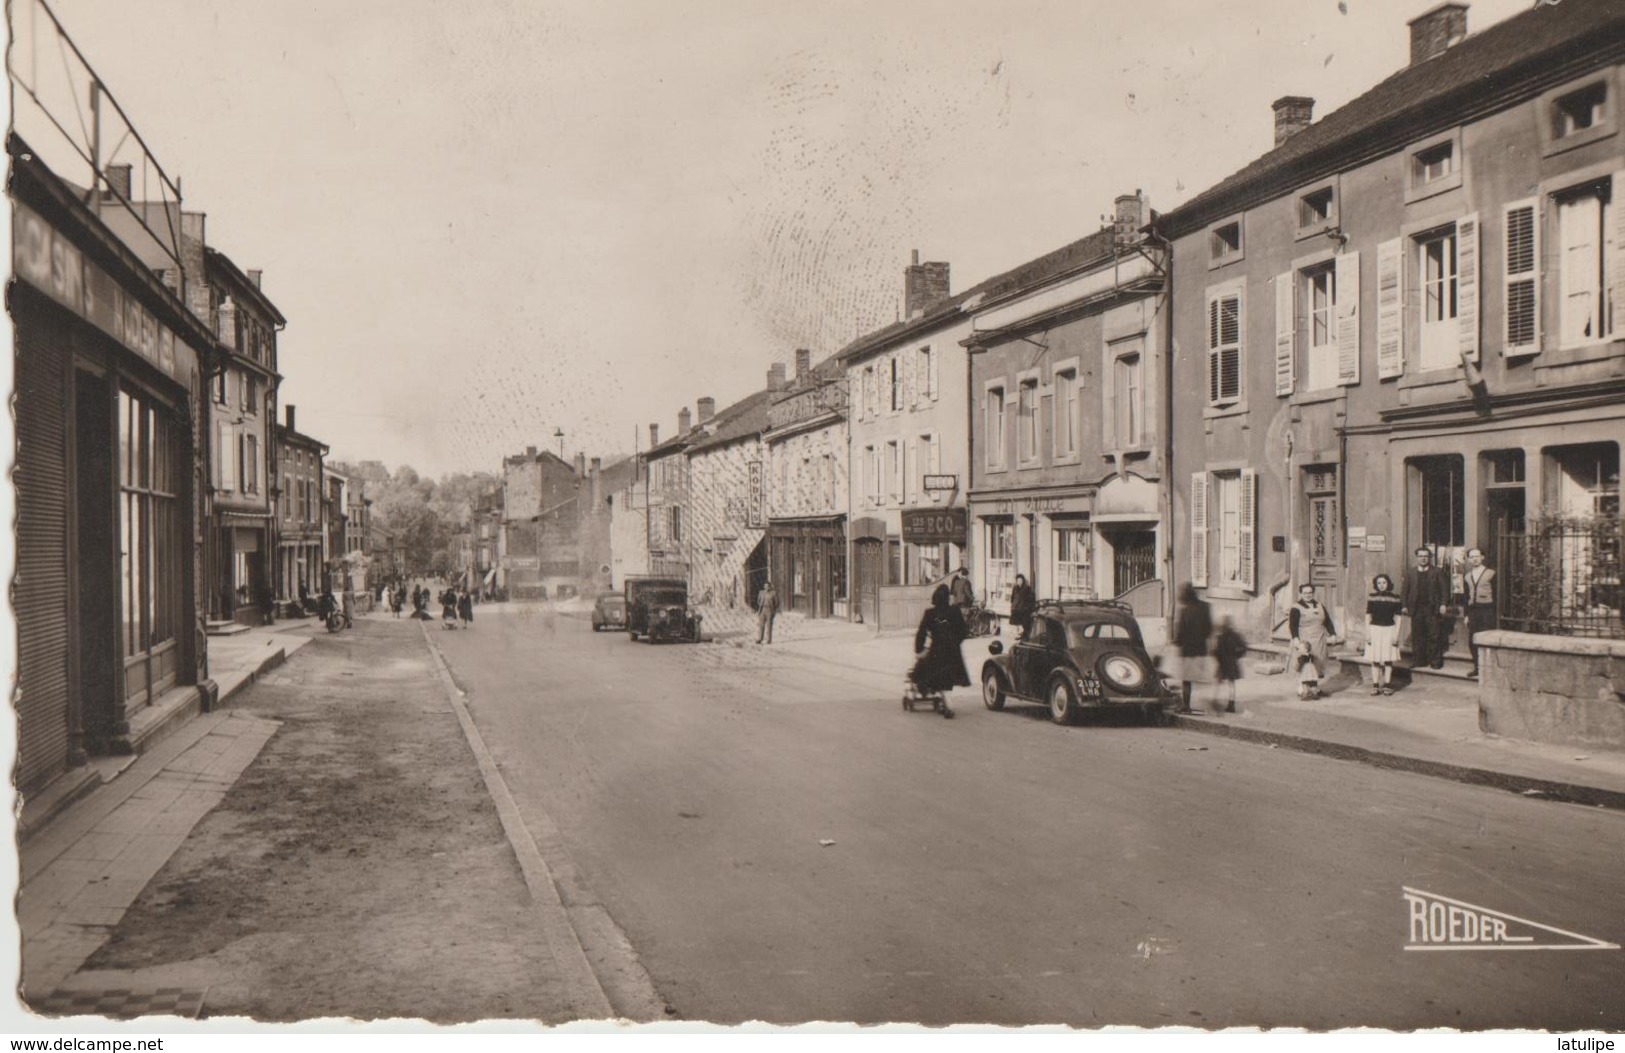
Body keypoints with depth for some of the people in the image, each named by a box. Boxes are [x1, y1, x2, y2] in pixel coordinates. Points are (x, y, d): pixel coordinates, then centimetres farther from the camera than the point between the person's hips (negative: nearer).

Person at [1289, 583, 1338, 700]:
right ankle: (1304, 689, -14)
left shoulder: (1319, 606, 14)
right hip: (1304, 642, -5)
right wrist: (1296, 640, -22)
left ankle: (1314, 688, 13)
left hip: (1318, 642, 5)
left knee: (1316, 666, 6)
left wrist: (1332, 634, 8)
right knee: (1306, 667, -12)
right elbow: (1293, 625, -11)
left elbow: (1328, 621, 17)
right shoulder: (1296, 608, -3)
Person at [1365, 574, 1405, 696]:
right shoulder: (1371, 597, 3)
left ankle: (1387, 685, 10)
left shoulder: (1395, 597, 1)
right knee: (1375, 659, 1)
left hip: (1389, 629, -1)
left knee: (1388, 658, 2)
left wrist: (1396, 634, -3)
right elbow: (1368, 616, 6)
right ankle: (1375, 685, 5)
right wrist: (1367, 633, 1)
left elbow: (1397, 617, 3)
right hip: (1375, 629, 1)